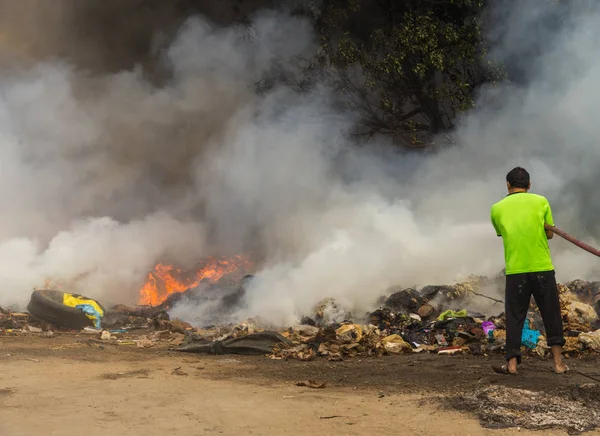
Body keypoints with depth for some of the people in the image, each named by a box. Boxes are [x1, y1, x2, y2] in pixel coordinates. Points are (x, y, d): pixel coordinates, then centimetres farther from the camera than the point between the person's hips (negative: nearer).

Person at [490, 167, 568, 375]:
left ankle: (512, 362, 4)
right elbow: (549, 234, 7)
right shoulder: (541, 201, 2)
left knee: (514, 317, 7)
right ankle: (558, 362, 11)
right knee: (551, 315, 9)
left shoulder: (497, 209, 5)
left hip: (515, 270, 0)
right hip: (542, 268, 0)